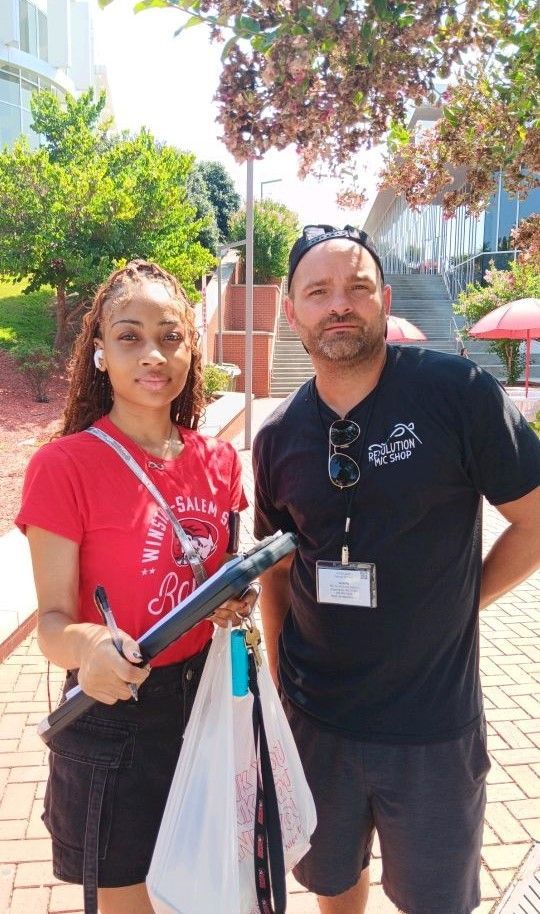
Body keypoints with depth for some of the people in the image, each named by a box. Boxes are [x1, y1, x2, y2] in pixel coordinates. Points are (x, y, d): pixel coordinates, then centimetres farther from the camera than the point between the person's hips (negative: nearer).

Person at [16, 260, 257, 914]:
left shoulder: (218, 460, 0)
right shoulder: (64, 466, -16)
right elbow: (53, 620, -14)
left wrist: (235, 602, -8)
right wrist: (88, 646, -35)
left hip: (209, 700, 5)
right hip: (115, 720, -4)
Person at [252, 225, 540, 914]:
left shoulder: (458, 392, -15)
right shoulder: (279, 436, -3)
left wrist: (458, 600, -6)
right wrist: (278, 676, 5)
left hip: (432, 725, -3)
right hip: (314, 717, 3)